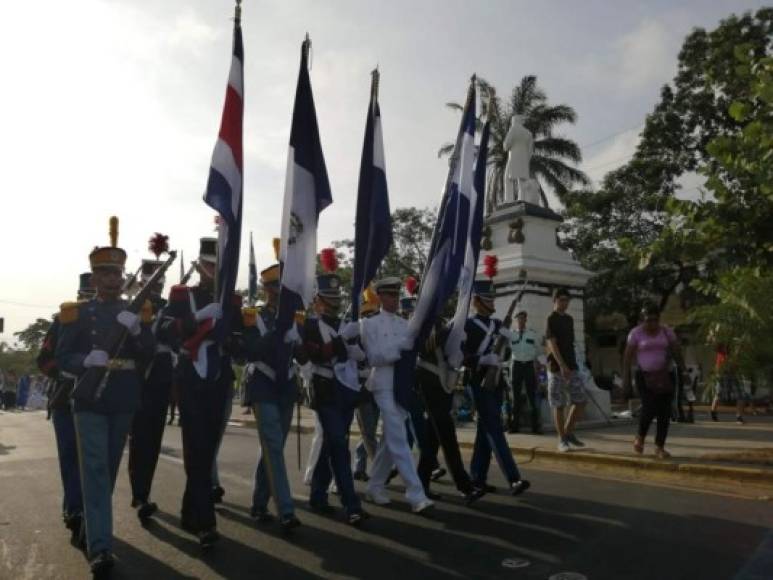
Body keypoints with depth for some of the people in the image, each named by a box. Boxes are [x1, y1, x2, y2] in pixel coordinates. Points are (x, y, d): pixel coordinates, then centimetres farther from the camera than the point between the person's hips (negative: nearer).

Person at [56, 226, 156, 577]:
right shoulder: (76, 312, 2)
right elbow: (62, 358, -1)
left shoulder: (137, 311, 7)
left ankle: (90, 525, 34)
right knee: (94, 469, -10)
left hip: (124, 402, 3)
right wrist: (87, 360, -23)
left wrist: (136, 329, -21)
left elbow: (150, 355, -2)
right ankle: (100, 548, -11)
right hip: (90, 401, -3)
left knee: (110, 468, 14)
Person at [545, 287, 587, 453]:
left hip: (572, 366, 7)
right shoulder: (550, 320, -8)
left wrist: (571, 364, 18)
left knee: (581, 400, 4)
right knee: (559, 405, -1)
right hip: (556, 368, -7)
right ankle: (562, 439, 7)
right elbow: (552, 344, -17)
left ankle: (569, 432, 18)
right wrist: (562, 366, -26)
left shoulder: (569, 319, 15)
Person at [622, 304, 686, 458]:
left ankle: (660, 447, 9)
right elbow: (627, 356, -3)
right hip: (645, 377, -3)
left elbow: (677, 353, 7)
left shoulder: (667, 332, 4)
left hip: (665, 376, 3)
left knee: (664, 412, -2)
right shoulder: (636, 333, -3)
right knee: (649, 408, -15)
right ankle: (640, 437, 12)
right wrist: (626, 378, -7)